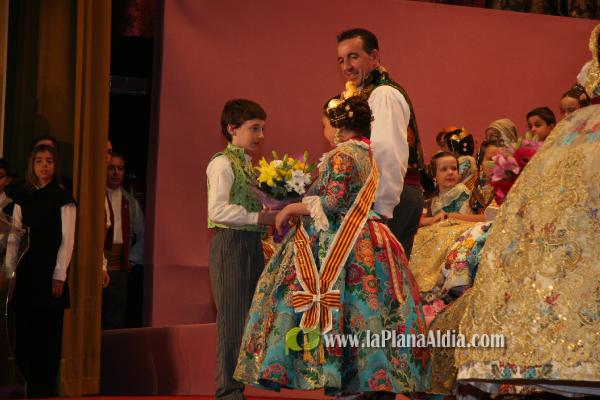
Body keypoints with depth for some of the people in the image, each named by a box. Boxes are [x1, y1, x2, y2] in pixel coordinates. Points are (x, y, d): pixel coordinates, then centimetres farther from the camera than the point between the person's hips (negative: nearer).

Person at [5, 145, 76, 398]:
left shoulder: (63, 199, -1)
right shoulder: (23, 199, 11)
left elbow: (67, 239, -4)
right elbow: (13, 239, 10)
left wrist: (59, 276, -10)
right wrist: (10, 272, 2)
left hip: (51, 275, -4)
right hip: (25, 274, 4)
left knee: (48, 336, -2)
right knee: (24, 333, 1)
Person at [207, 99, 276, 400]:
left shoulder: (247, 165, 17)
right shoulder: (222, 163, -9)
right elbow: (218, 210, -19)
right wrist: (257, 217, -18)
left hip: (251, 244, 9)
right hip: (230, 243, -9)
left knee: (248, 317, 10)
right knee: (232, 319, -7)